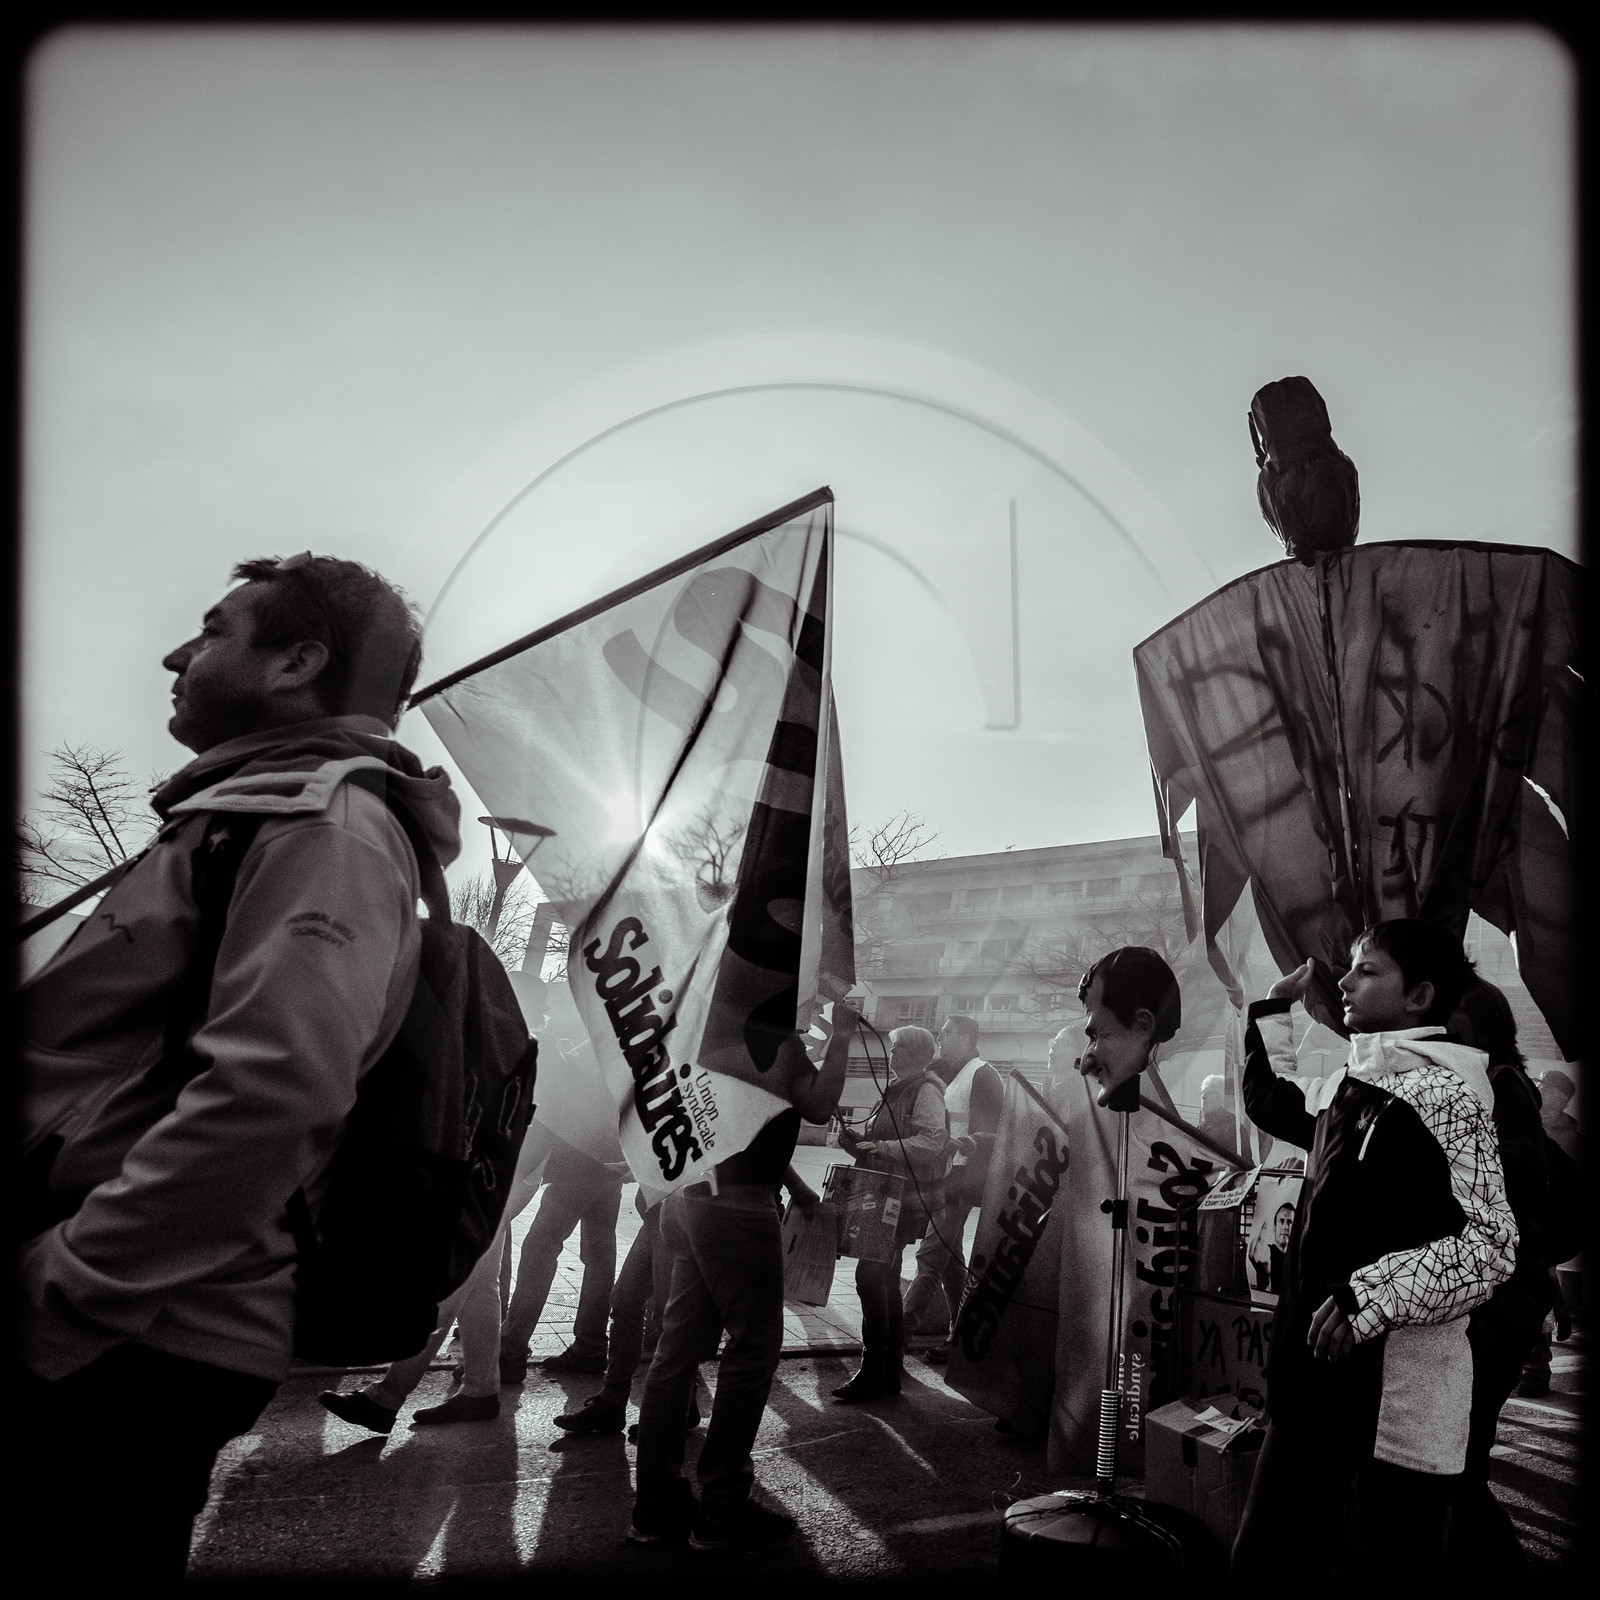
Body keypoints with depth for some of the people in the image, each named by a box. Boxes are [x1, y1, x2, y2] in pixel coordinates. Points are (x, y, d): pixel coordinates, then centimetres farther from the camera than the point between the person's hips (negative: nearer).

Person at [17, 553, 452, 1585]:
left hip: (127, 1348, -9)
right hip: (128, 1335, 9)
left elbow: (271, 1086, -29)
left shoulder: (326, 817, -13)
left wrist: (52, 1303, -22)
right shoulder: (255, 815, 20)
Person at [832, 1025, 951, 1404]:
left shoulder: (926, 1089, -10)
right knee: (885, 1280, 14)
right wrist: (858, 1142, 3)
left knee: (871, 1277, -15)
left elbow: (931, 1142, -25)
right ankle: (891, 1369, 23)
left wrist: (877, 1147, -28)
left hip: (907, 1199, -10)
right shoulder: (898, 1089, 19)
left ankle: (873, 1370, -12)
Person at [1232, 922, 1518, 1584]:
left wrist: (1370, 1294, -21)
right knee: (1259, 1556, 13)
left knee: (1395, 1565, 4)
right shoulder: (1345, 1087, 10)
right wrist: (1273, 1009, 24)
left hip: (1403, 1386, -7)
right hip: (1318, 1371, 7)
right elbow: (1269, 1103, 30)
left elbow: (1490, 1244, -17)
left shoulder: (1446, 1094, -11)